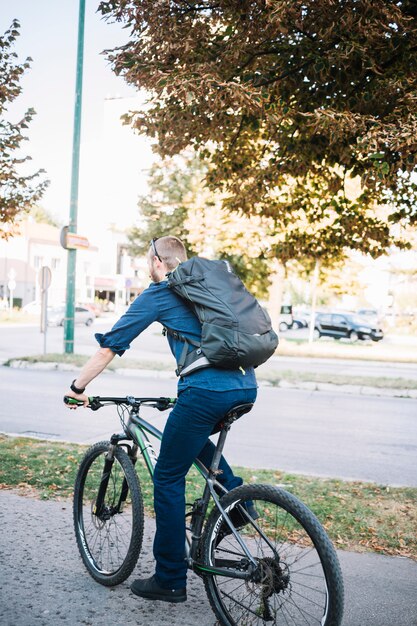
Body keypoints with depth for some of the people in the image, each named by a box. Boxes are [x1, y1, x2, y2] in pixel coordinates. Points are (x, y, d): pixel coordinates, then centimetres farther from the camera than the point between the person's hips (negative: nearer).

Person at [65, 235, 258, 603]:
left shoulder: (158, 294, 6)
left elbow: (111, 345, 6)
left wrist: (78, 387, 16)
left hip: (206, 392, -7)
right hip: (246, 387, 8)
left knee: (168, 479, 7)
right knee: (195, 437, 35)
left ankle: (170, 581, 13)